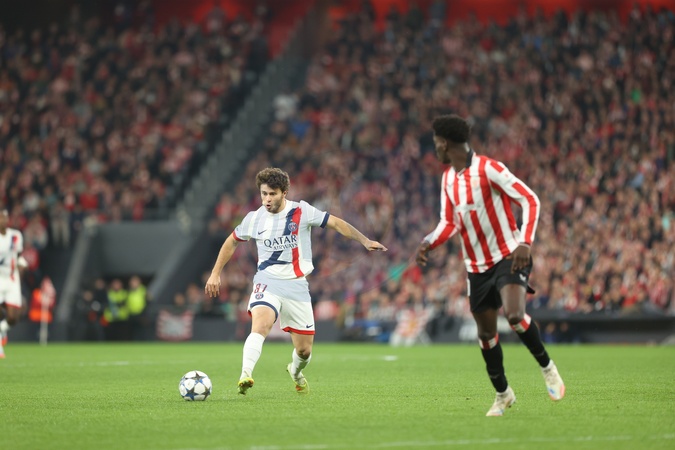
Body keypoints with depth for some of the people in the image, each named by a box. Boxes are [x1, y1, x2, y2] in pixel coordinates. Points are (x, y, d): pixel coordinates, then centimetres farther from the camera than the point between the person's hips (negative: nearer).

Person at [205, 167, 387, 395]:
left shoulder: (302, 212, -6)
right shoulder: (254, 218, 0)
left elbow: (335, 223, 0)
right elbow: (232, 241, 16)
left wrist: (365, 241, -7)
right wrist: (215, 273, 15)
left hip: (297, 285, 1)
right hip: (268, 282, -1)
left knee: (304, 350, 6)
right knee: (260, 325, -32)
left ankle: (295, 371, 41)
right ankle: (245, 376, -44)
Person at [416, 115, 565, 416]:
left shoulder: (488, 168, -14)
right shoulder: (448, 179, 10)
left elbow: (530, 200, -15)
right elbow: (449, 222, 14)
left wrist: (525, 243, -26)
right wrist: (428, 244, -5)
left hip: (508, 257, -7)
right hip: (477, 266, 7)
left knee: (515, 316, -28)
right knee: (486, 334, 8)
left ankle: (547, 367, -5)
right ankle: (502, 394, 24)